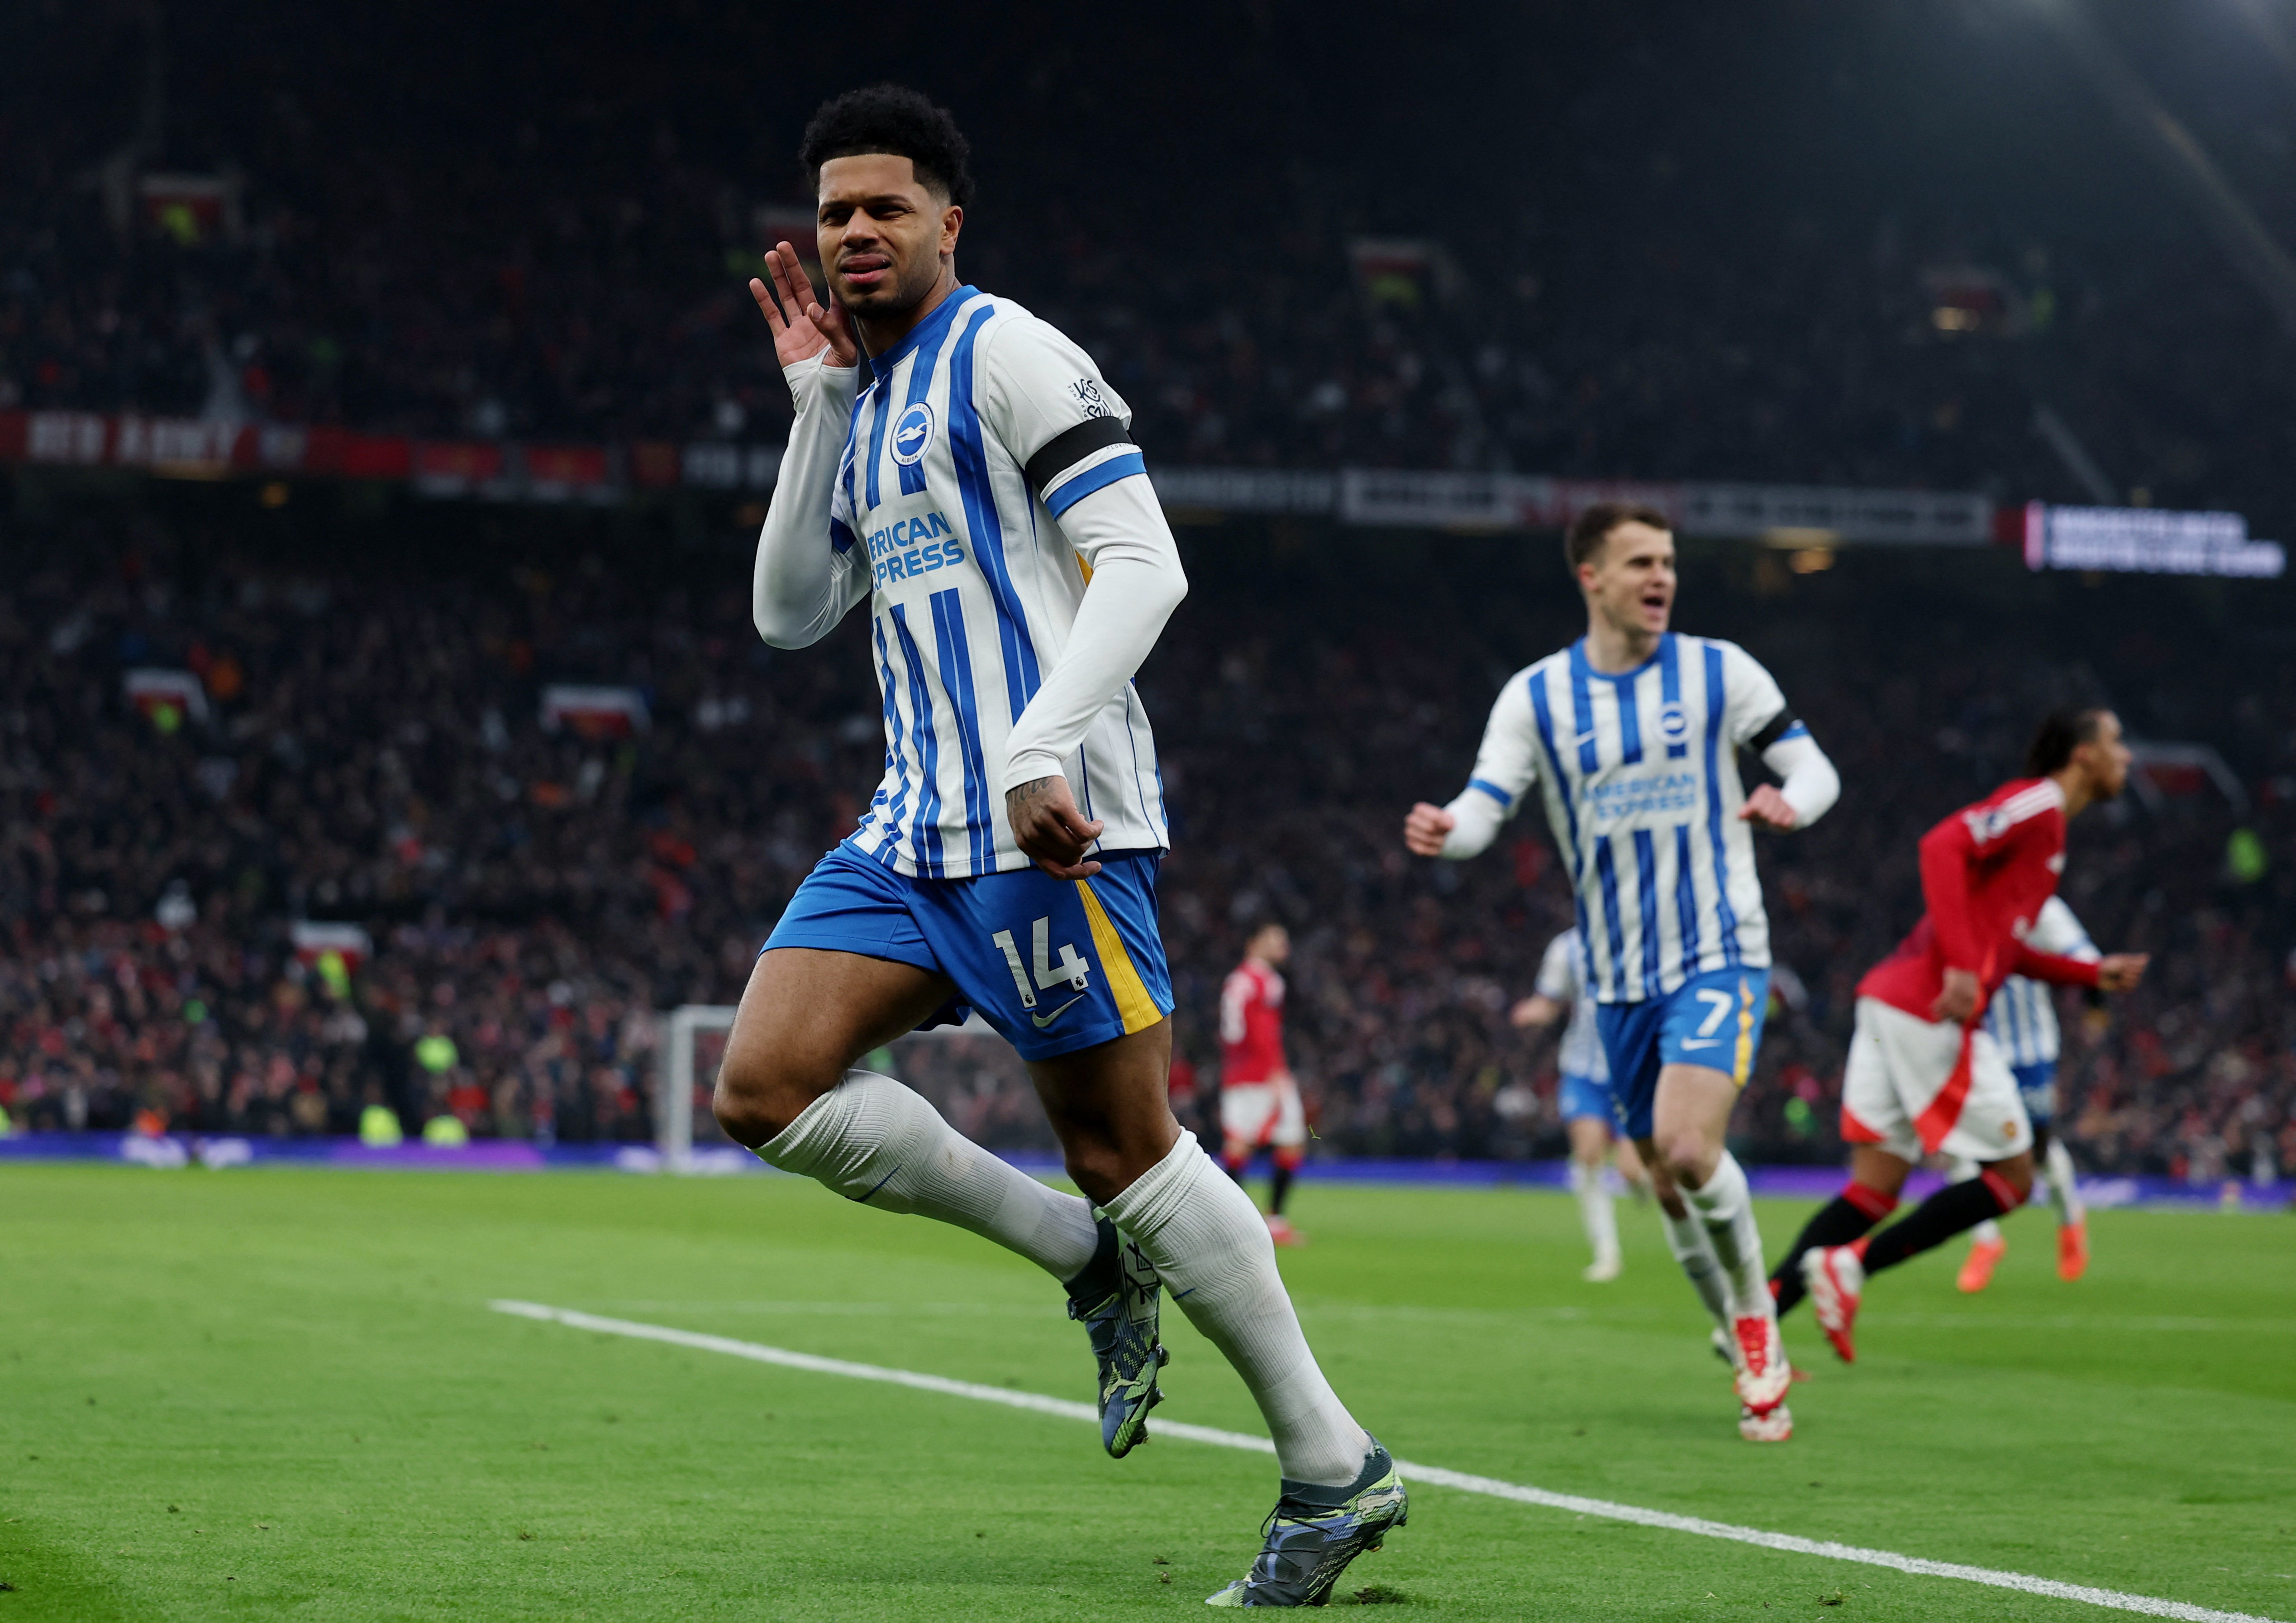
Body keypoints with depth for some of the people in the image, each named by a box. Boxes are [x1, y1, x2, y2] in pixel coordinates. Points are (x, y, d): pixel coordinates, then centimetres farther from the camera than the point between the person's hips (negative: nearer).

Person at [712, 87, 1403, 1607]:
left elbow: (1142, 564, -14)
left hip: (1046, 825, -8)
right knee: (765, 1089, -5)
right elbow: (792, 612, 17)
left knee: (1122, 1145, -7)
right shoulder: (868, 407, 20)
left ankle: (1336, 1467, 4)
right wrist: (817, 401, 10)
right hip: (916, 828, 8)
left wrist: (1040, 753, -25)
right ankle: (1093, 1263, 7)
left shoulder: (1005, 352, -5)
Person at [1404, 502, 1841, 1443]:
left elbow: (1814, 769, 3)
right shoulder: (1536, 696, 2)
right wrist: (1443, 831, -31)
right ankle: (1757, 1365, 24)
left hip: (1719, 954, -3)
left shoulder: (1718, 671, -1)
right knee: (1672, 1189, 7)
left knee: (1686, 1146, -24)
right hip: (1619, 978, 3)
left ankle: (1757, 1319, -1)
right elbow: (1484, 806, -7)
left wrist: (1790, 802, -21)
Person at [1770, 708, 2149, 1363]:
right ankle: (1851, 1265, -8)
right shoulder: (2037, 804, -5)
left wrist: (2096, 974, 27)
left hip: (1891, 1000, 9)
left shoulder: (2042, 819, 25)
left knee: (1875, 1190, 5)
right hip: (1930, 1014, -9)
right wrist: (1961, 966, -27)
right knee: (2011, 1179, 0)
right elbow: (1943, 846, -21)